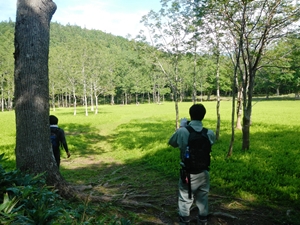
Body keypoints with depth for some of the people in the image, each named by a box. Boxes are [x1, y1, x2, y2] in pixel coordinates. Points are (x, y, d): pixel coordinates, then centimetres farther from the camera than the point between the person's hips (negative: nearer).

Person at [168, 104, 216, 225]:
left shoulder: (182, 131, -19)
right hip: (203, 173, 3)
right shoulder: (209, 133, -12)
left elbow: (171, 143, 1)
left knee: (185, 201, 13)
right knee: (203, 200, 19)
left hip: (188, 173, -2)